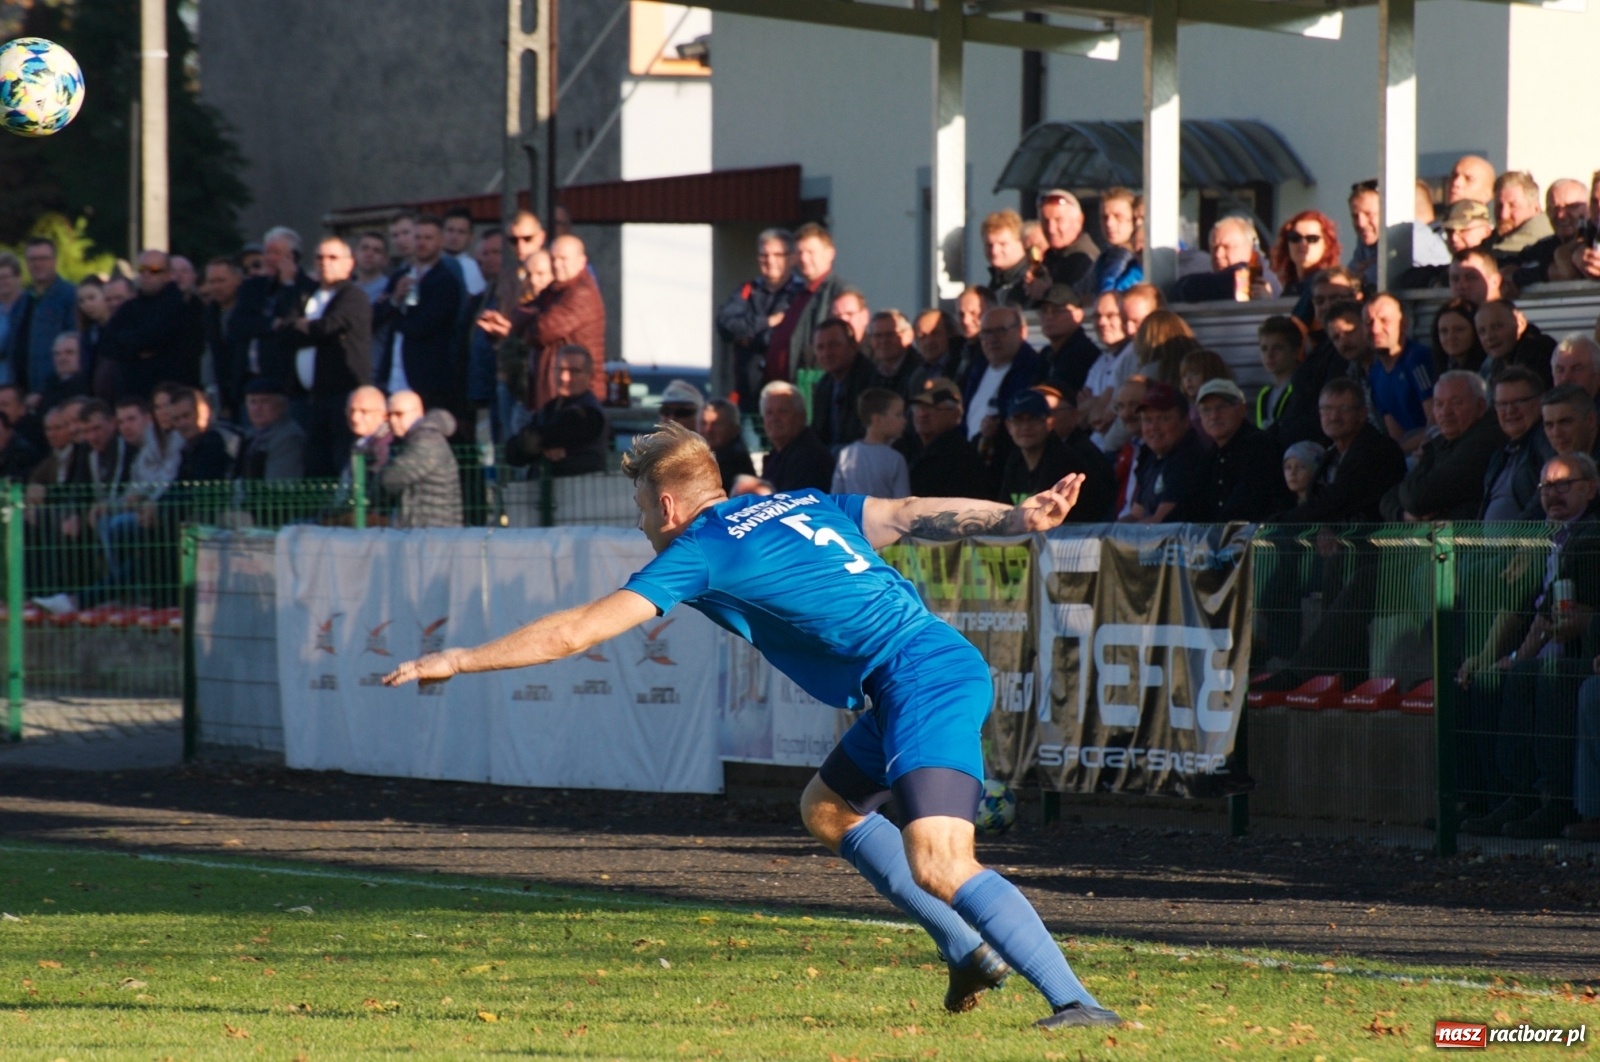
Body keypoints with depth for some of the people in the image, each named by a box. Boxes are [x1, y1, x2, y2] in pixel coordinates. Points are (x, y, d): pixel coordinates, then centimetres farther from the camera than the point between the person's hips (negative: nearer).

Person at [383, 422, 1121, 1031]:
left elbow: (575, 632, 0)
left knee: (937, 864, -20)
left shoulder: (700, 550, 0)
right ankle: (968, 953, 21)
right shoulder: (800, 505, 22)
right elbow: (914, 515, 12)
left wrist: (457, 661, 8)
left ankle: (1077, 1003, -28)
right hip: (942, 666, 9)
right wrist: (1020, 519, 4)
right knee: (827, 808, 24)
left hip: (922, 683, -9)